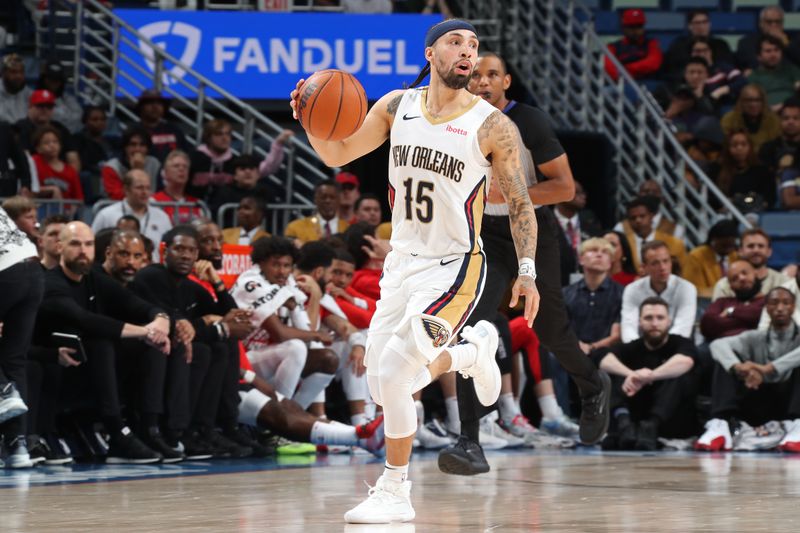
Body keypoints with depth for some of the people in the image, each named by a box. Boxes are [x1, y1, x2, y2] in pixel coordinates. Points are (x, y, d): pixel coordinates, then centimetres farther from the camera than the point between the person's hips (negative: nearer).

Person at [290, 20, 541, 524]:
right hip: (403, 261, 6)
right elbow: (338, 153, 8)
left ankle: (395, 495, -3)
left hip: (453, 268, -6)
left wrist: (528, 272, -12)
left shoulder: (492, 126, -10)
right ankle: (474, 350, 39)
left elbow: (520, 203, -3)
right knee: (382, 386, 12)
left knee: (392, 374, -19)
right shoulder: (396, 107, 2)